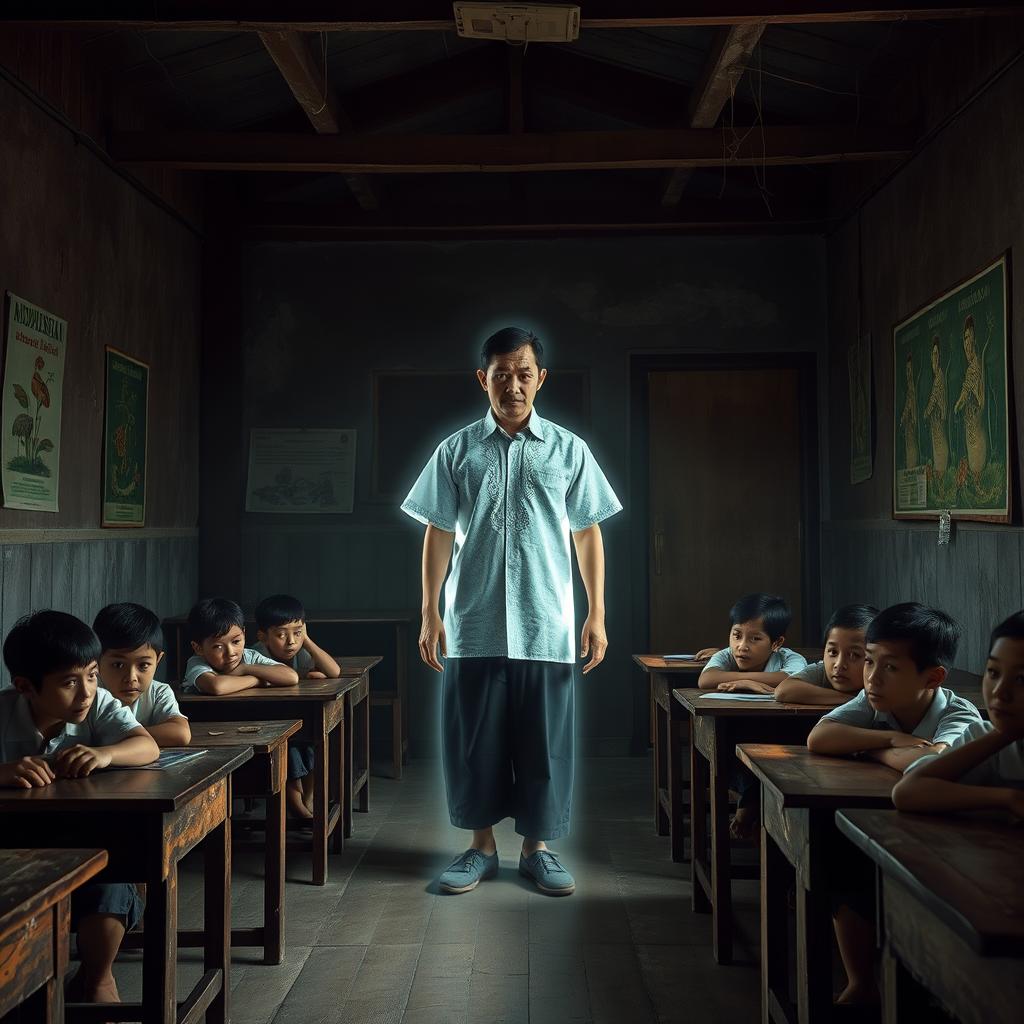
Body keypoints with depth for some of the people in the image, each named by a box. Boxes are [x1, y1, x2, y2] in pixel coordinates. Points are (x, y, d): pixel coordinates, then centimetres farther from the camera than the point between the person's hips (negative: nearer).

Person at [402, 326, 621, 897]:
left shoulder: (568, 450, 4)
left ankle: (538, 846, 21)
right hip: (475, 625, 1)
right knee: (475, 738, 6)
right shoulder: (458, 450, 5)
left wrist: (597, 614, 0)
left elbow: (588, 533, 6)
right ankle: (482, 845, 22)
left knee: (545, 740, 6)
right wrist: (430, 613, 0)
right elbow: (439, 533, 6)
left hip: (546, 627, 0)